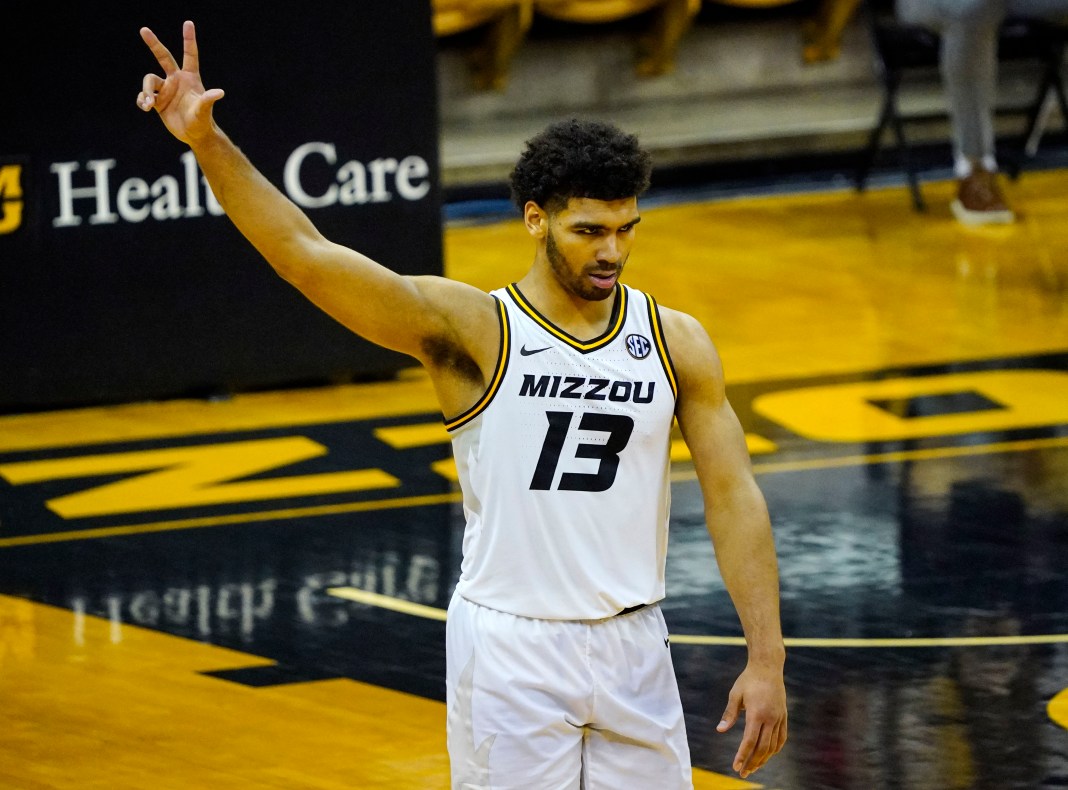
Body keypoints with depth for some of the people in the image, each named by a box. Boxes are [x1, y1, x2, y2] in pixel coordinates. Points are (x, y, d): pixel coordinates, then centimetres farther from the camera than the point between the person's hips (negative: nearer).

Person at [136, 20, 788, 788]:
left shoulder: (676, 342, 2)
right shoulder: (473, 330, -8)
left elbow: (733, 496, 1)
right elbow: (309, 257, -19)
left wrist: (767, 662, -5)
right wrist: (208, 142, -32)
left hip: (632, 646, 3)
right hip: (510, 646, -3)